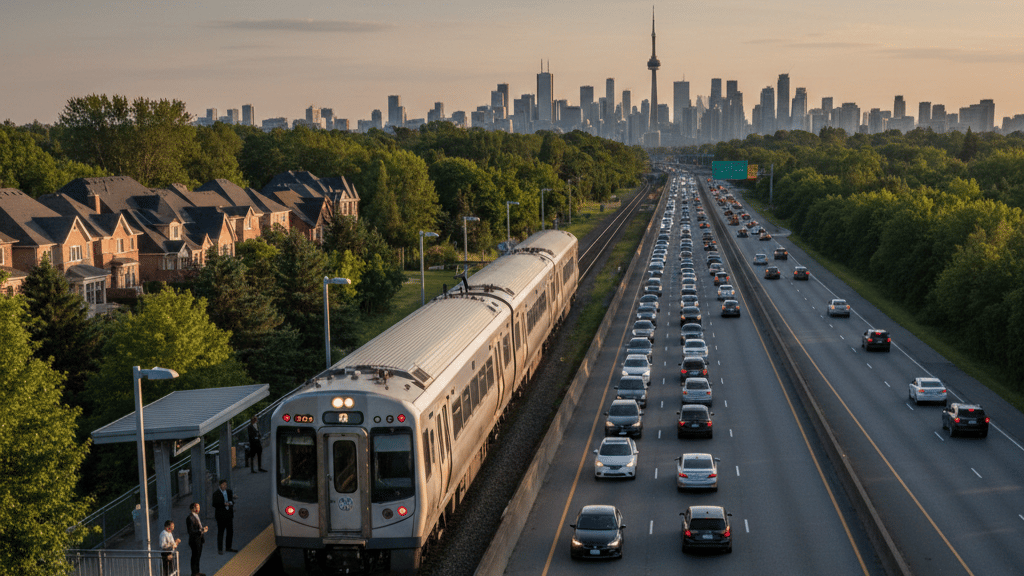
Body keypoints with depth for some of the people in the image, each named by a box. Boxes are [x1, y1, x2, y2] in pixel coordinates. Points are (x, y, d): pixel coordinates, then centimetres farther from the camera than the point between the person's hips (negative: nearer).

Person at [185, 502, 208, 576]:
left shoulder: (197, 516, 9)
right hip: (194, 540, -9)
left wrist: (205, 528, 1)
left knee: (198, 556, 18)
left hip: (200, 539, 9)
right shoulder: (190, 518, -20)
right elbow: (191, 531, -23)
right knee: (195, 557, 2)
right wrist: (201, 531, -26)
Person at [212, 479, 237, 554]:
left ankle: (228, 547, 25)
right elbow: (215, 504, -11)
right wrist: (224, 504, -20)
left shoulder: (229, 492, 8)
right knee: (220, 532, -2)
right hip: (221, 515, -5)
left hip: (229, 514, 5)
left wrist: (230, 503, -9)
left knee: (230, 531, 11)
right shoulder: (216, 494, -7)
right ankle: (220, 549, 3)